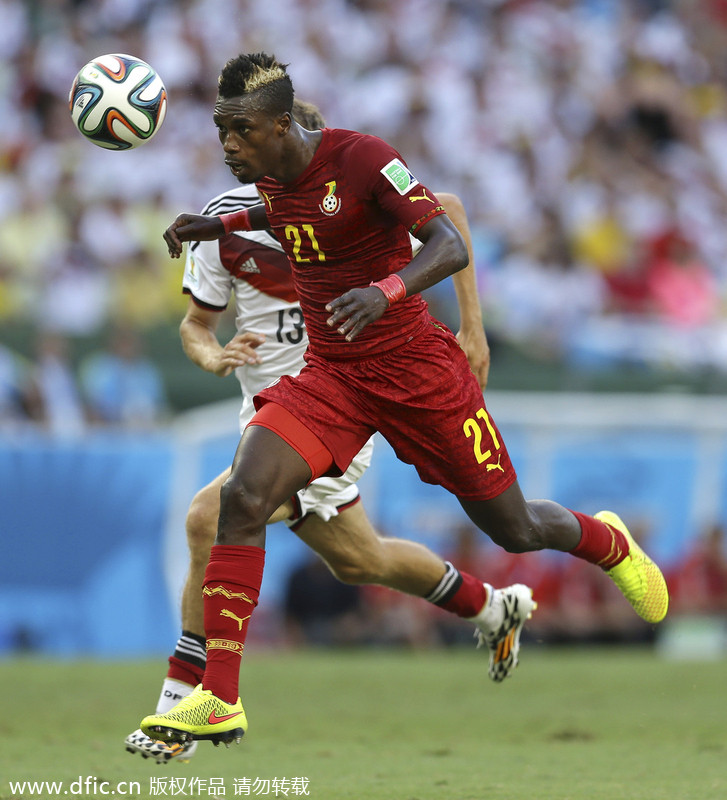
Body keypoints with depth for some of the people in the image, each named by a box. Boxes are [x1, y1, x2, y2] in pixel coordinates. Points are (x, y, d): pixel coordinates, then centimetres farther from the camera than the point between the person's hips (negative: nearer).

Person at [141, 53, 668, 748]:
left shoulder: (361, 158, -20)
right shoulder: (271, 177, 1)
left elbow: (451, 247, -28)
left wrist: (386, 290, -45)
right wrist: (221, 224, 15)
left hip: (417, 372, -5)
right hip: (329, 377, 5)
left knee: (514, 530, 9)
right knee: (241, 497, -20)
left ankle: (609, 543, 46)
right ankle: (218, 701, -18)